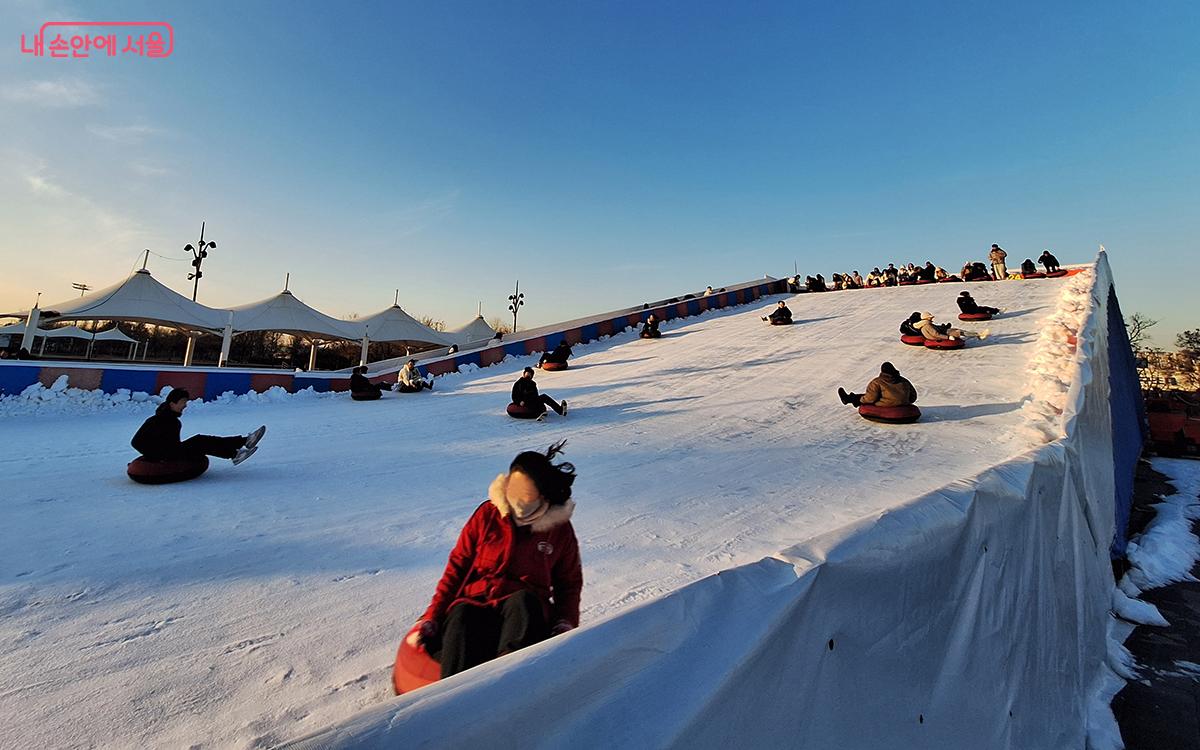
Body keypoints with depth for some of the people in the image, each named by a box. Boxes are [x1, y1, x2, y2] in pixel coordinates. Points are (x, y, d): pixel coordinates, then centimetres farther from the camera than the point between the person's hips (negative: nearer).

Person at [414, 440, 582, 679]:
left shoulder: (560, 529, 4)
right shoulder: (487, 515, 4)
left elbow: (569, 583, 15)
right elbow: (457, 567, 6)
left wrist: (566, 622, -1)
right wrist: (432, 617, -2)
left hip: (524, 613, 0)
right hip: (475, 604, 0)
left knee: (523, 599, -35)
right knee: (461, 615, -35)